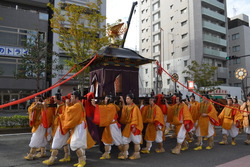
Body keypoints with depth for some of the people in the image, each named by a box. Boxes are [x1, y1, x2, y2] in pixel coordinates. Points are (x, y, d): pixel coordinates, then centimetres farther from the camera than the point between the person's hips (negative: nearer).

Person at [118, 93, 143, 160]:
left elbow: (135, 118, -16)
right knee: (125, 140, 6)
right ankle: (125, 154, 12)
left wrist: (134, 126, -22)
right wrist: (123, 102, 19)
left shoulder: (135, 107, -13)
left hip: (133, 126, -7)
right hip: (127, 125, 7)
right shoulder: (126, 107, 8)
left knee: (136, 140, 4)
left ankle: (137, 154, 17)